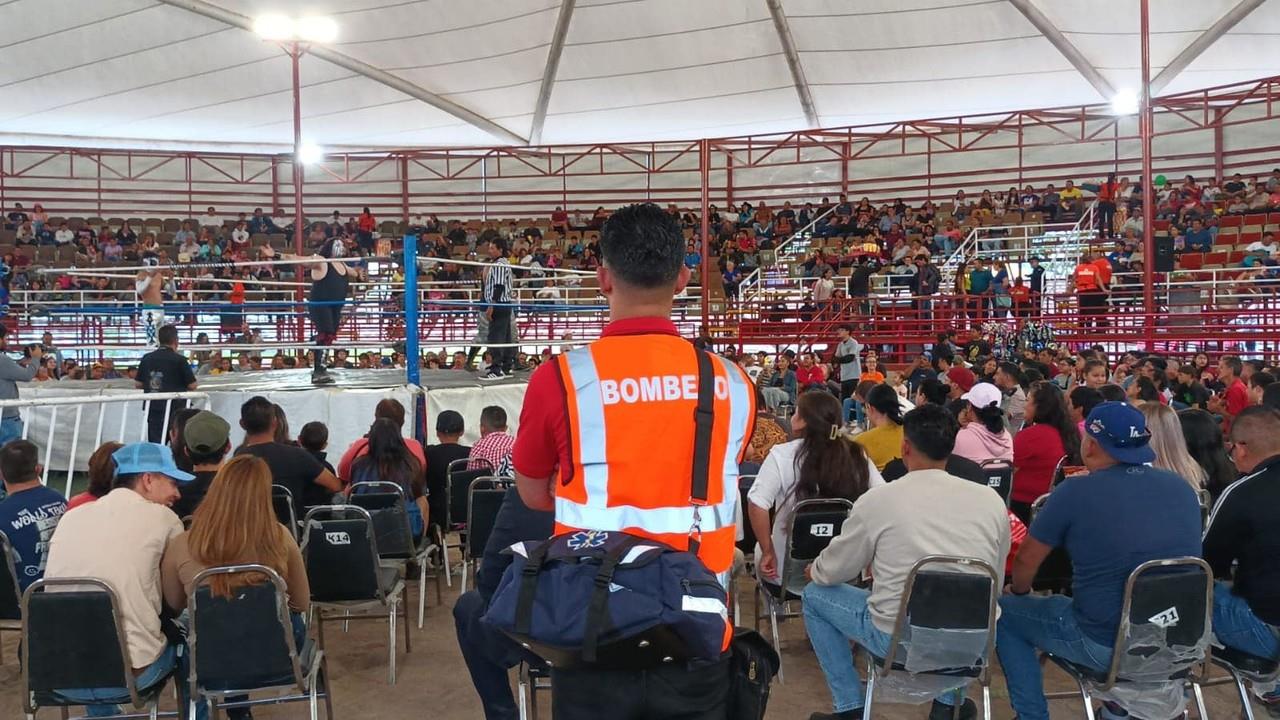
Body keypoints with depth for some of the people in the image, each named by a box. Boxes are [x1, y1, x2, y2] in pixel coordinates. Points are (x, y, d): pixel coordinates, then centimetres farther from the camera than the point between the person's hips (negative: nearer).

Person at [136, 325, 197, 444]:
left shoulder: (147, 358, 3)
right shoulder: (179, 359, -9)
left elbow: (137, 384, 8)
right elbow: (192, 385, -7)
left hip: (153, 409, 4)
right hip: (175, 409, -4)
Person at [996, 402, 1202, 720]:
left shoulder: (1075, 492, -15)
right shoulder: (1182, 488, 0)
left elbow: (1026, 560, -3)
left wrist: (1018, 591, 19)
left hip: (1107, 646, -5)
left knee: (1003, 612, 16)